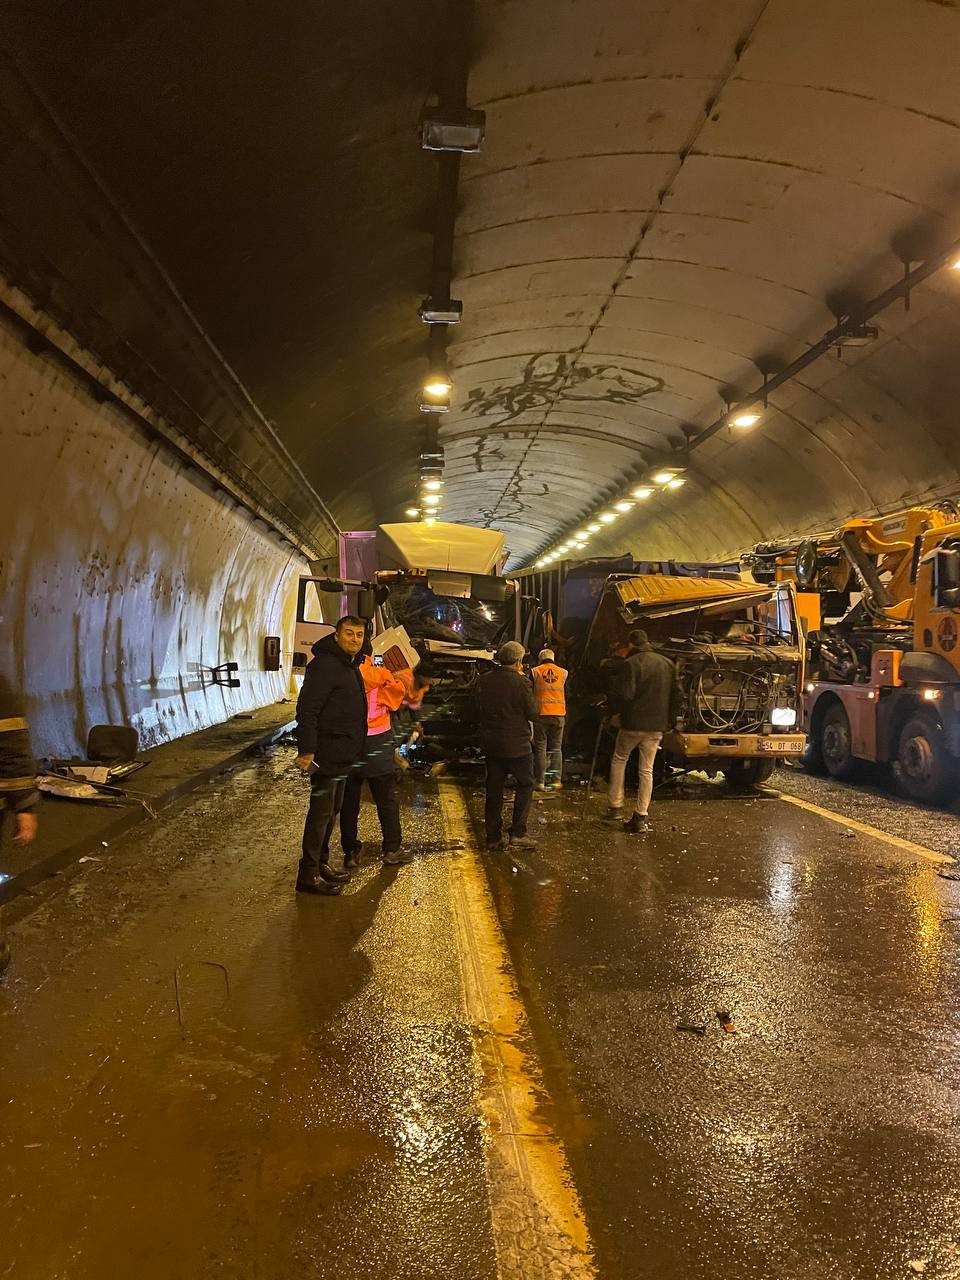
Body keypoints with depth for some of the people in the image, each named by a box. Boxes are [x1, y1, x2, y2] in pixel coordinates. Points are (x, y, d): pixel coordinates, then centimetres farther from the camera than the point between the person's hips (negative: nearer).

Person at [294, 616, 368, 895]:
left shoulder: (351, 665, 14)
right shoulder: (324, 664, -17)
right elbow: (307, 709, -24)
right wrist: (306, 750, -28)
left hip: (343, 755, 10)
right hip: (326, 755, -10)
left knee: (332, 811, 18)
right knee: (321, 813, -5)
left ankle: (321, 864, 29)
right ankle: (308, 875, 3)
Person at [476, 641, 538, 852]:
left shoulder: (485, 680, 0)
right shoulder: (521, 682, -15)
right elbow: (533, 714, -9)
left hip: (491, 743, 5)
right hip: (517, 745, -5)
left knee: (494, 788, 11)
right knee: (525, 785, 8)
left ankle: (493, 836, 15)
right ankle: (518, 833, 3)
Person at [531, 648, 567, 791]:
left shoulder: (535, 671, 1)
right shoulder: (563, 672, 7)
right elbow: (565, 692, 15)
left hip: (541, 713, -2)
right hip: (559, 714, 2)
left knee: (540, 748, 4)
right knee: (556, 749, 10)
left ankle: (540, 782, 2)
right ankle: (556, 780, 7)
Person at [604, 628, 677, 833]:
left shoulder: (630, 664, -11)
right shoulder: (668, 664, 7)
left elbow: (624, 696, -18)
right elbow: (674, 697, 9)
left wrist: (618, 710, 2)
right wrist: (669, 721, 16)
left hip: (633, 724, -4)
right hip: (657, 726, 4)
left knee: (619, 761, 17)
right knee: (647, 770, 8)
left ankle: (615, 807, 17)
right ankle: (641, 817, 6)